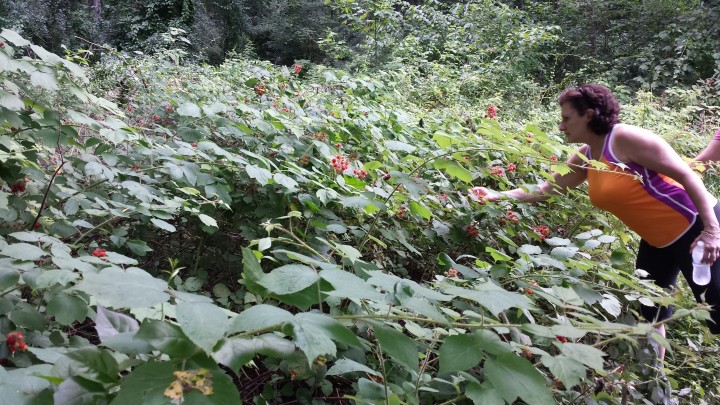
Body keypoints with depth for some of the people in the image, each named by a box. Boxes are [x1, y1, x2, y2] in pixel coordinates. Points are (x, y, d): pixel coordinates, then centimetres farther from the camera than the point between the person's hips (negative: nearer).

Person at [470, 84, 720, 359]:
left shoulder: (625, 138, -21)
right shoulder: (585, 158, 4)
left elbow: (686, 175, -20)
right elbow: (545, 190, 10)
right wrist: (497, 196, 3)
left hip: (696, 227, -8)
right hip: (656, 241, 8)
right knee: (651, 312, 14)